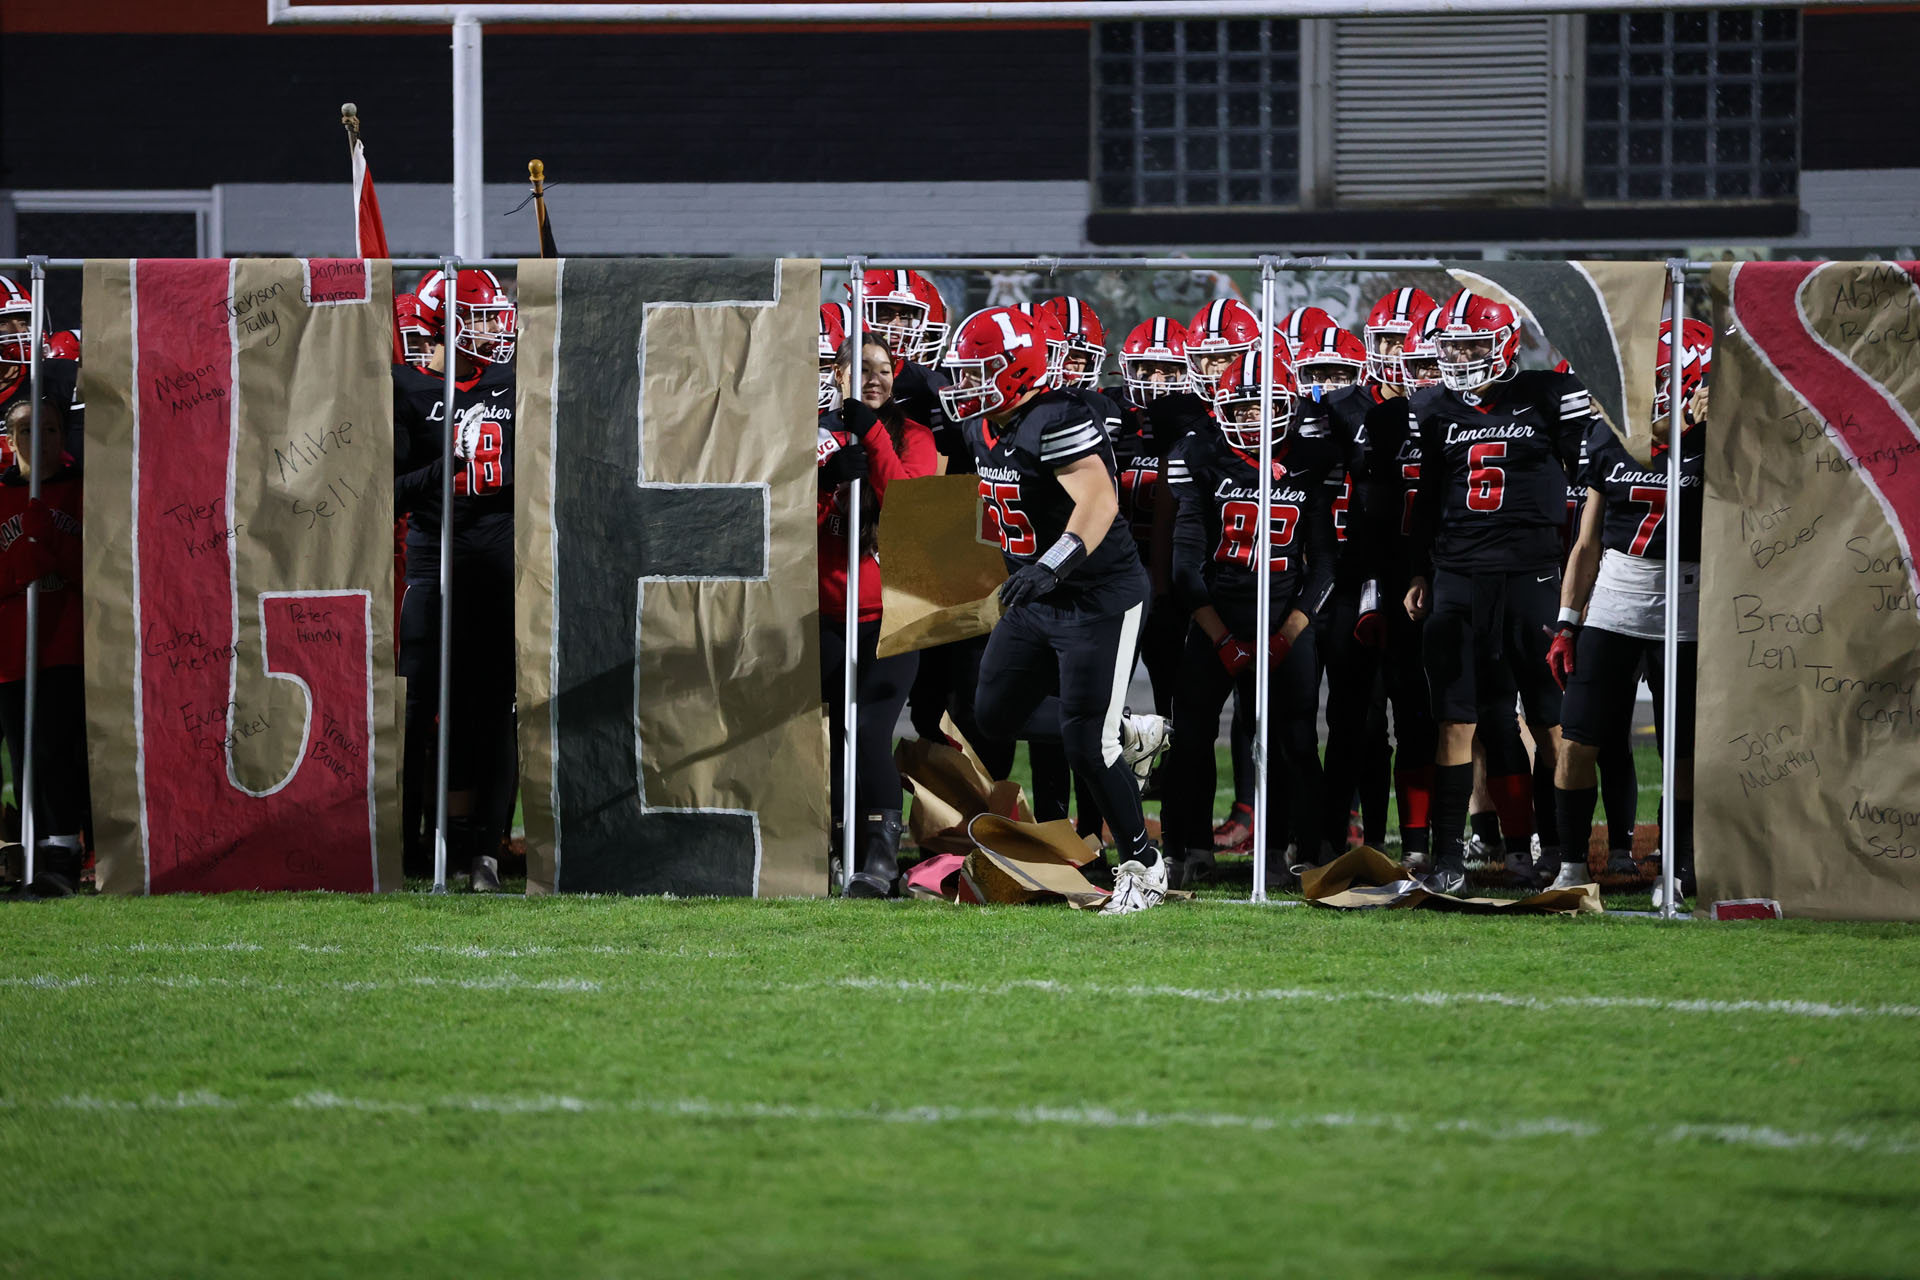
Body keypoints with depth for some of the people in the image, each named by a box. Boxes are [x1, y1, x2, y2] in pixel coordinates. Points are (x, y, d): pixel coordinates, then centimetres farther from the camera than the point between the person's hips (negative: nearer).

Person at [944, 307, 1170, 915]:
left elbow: (1099, 501, -37)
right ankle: (1130, 734, 25)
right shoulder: (985, 430, 5)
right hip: (1038, 600, 10)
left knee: (1085, 746, -10)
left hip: (1100, 597, -10)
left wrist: (1052, 564, -49)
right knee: (998, 712, 12)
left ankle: (1142, 866, 8)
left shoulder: (1058, 421, -24)